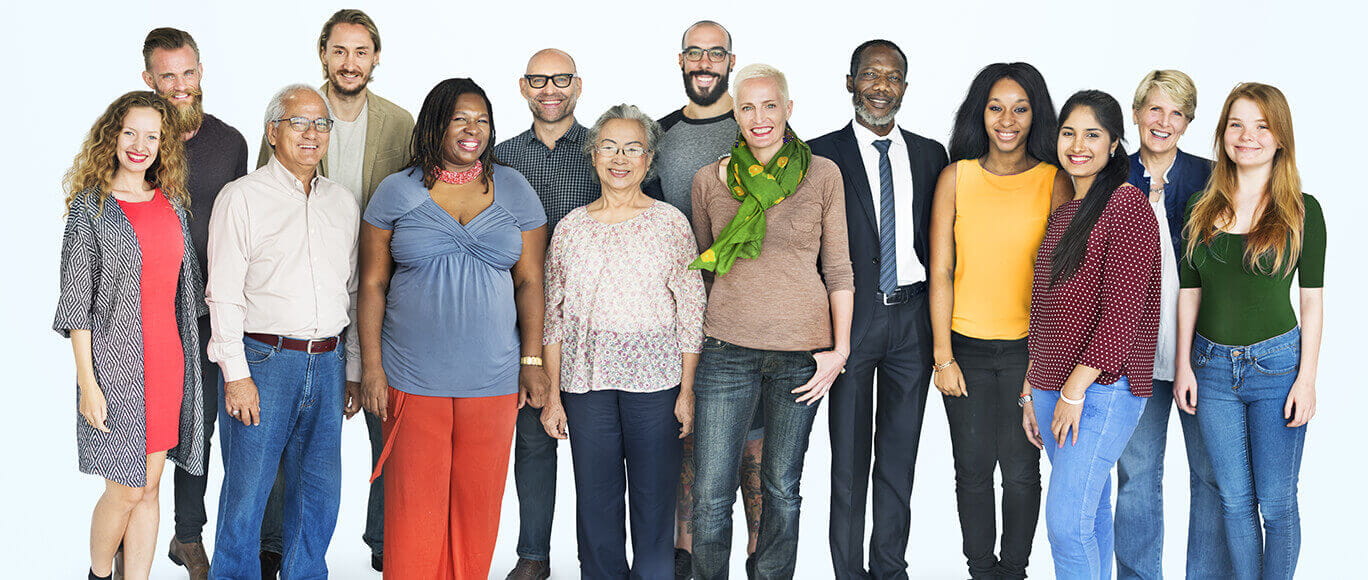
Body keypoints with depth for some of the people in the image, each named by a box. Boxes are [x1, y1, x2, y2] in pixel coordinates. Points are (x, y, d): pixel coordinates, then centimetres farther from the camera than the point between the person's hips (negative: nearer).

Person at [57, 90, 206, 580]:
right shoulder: (90, 207, -6)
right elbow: (77, 302, -8)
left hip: (168, 361, 5)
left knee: (149, 487, 8)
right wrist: (87, 382, -12)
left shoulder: (173, 203, 9)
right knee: (127, 489, -1)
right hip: (116, 363, -4)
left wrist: (185, 360, 13)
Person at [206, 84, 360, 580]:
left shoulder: (344, 202, 13)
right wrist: (236, 374, -12)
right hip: (262, 360, -5)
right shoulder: (242, 197, -2)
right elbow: (224, 295, -6)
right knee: (246, 491, 1)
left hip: (327, 364, 5)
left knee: (319, 491, 9)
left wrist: (354, 371, 13)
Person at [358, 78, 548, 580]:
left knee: (478, 501, 7)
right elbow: (373, 285, 3)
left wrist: (532, 361, 1)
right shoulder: (396, 193, 3)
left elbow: (529, 282, 8)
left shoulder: (514, 191, 7)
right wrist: (372, 368, -2)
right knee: (413, 504, 2)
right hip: (412, 381, -1)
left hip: (492, 381, 1)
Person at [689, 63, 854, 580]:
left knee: (782, 488, 11)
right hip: (727, 349, 0)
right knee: (710, 497, -2)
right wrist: (691, 349, 11)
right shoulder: (709, 180, 4)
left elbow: (838, 267, 4)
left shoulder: (822, 174, 1)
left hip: (801, 351, 0)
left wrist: (840, 348, -1)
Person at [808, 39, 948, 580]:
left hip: (912, 318, 3)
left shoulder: (930, 154, 9)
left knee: (900, 455, 11)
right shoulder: (822, 154, -2)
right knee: (849, 458, 4)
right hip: (851, 317, -3)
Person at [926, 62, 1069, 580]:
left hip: (1029, 347, -1)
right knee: (973, 469, 9)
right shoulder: (957, 176, 1)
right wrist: (943, 357, -4)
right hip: (966, 346, 1)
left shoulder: (1056, 182, -1)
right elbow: (940, 273, 0)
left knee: (1021, 469, 7)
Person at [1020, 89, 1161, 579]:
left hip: (1102, 387, -8)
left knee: (1067, 520, -13)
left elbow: (1123, 312, -16)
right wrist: (1031, 389, 19)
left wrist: (1075, 389, -16)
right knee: (1090, 513, 13)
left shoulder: (1126, 205, -10)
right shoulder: (1062, 214, 17)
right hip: (1053, 387, 8)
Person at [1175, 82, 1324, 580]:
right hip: (1212, 366, 3)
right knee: (1234, 499, 11)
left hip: (1276, 364, -3)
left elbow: (1312, 299, -3)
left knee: (1276, 501, 3)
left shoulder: (1302, 211, -3)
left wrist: (1307, 378, -7)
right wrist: (1184, 366, 4)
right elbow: (1188, 291, 8)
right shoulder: (1201, 209, 5)